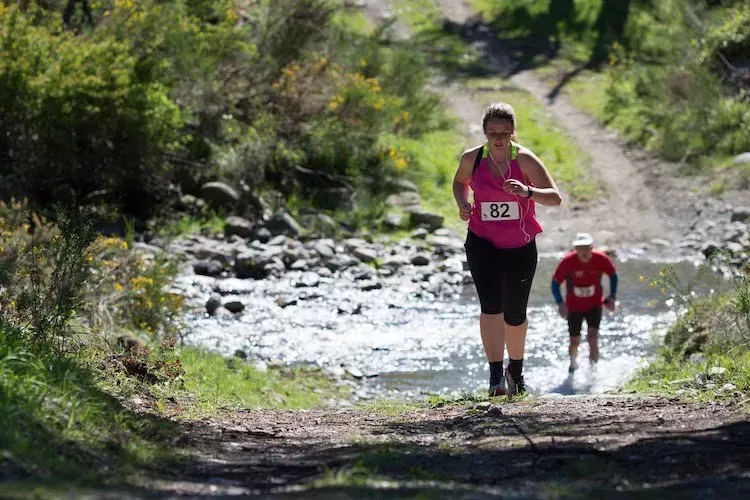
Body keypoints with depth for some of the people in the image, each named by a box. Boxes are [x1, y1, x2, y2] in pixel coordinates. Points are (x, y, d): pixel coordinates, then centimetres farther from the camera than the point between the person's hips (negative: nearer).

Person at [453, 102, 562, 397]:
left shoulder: (524, 160, -12)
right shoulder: (472, 159, -5)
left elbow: (555, 198, -17)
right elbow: (460, 182, 18)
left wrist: (527, 191, -36)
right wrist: (462, 204, -3)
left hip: (520, 247, 0)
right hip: (482, 243, 0)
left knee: (515, 314, 10)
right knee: (491, 306, -20)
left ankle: (516, 372, 35)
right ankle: (496, 376, -23)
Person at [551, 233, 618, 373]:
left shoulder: (601, 259, -17)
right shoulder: (568, 261, -21)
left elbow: (613, 275, 3)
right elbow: (555, 282, -11)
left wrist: (612, 297, -4)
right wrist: (560, 303, -21)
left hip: (594, 305, 0)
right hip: (574, 307, 0)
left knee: (593, 337, -18)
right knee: (574, 341, 8)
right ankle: (573, 363, 39)